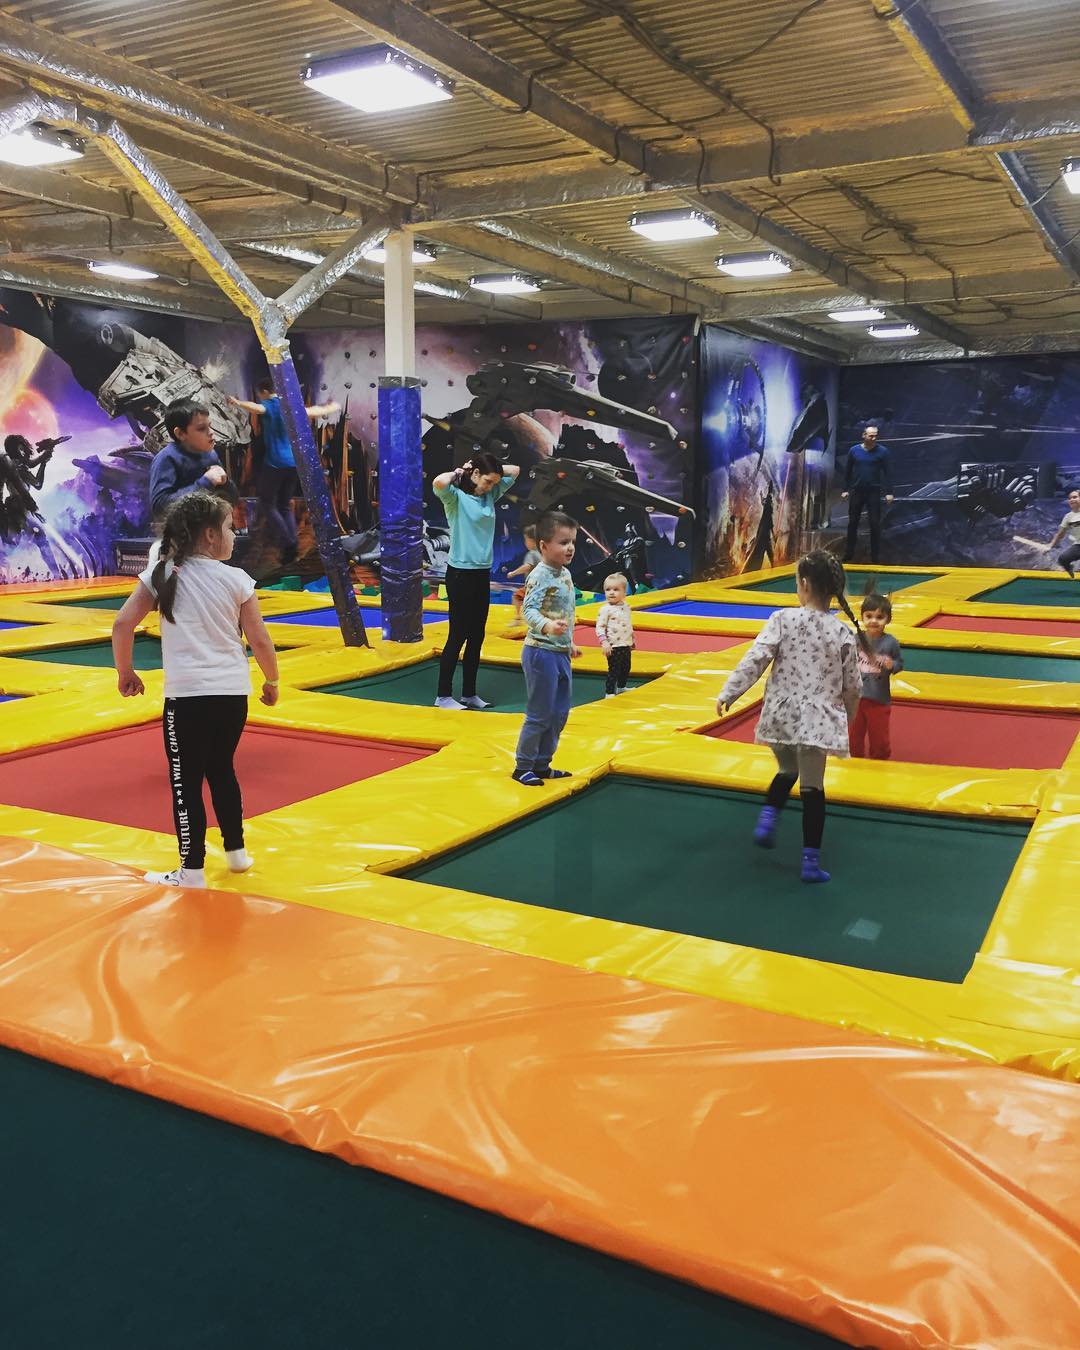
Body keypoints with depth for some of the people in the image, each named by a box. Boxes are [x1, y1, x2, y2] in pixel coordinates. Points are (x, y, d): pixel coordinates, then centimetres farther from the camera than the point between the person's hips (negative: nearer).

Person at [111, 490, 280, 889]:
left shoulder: (162, 575, 1)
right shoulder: (237, 579, 1)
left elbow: (122, 625, -4)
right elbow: (260, 640, 1)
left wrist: (125, 672, 10)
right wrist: (271, 682, 17)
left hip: (187, 695, -2)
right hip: (233, 693, 2)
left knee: (186, 783, 5)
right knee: (221, 770, 22)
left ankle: (192, 872, 9)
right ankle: (236, 851, 31)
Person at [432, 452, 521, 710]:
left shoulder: (490, 495, 9)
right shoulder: (456, 496, -10)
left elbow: (515, 471, 19)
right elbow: (439, 483, -33)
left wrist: (494, 469, 6)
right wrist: (458, 472, -14)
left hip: (483, 574, 7)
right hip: (460, 573, -7)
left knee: (477, 636, 11)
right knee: (458, 635, -3)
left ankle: (469, 693, 20)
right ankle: (443, 696, 6)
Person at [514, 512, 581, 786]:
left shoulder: (566, 573, 9)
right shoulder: (540, 575, -17)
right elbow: (529, 610, -28)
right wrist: (547, 626, -47)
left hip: (561, 653, 9)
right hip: (542, 653, -9)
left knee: (559, 714, 15)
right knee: (540, 714, -1)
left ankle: (542, 765, 27)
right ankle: (522, 767, 13)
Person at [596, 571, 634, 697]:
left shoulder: (627, 607, 6)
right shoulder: (605, 609, -14)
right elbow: (599, 627, -15)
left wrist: (632, 640, 23)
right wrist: (604, 642, -23)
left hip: (626, 645, 7)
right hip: (614, 646, -7)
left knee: (626, 668, 19)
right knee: (614, 670, -5)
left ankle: (621, 688, 38)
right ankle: (609, 693, 4)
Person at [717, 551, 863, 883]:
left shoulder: (783, 619, -7)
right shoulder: (843, 633, -1)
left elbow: (755, 660, -13)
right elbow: (851, 687, 5)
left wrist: (728, 694, -6)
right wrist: (847, 718, 23)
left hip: (780, 714, 0)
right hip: (818, 719, 0)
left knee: (787, 771, 26)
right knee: (812, 786, 7)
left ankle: (767, 819, 6)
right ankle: (811, 861, 7)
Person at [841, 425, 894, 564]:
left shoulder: (883, 451, -3)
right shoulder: (854, 450, 2)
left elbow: (888, 473, -3)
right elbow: (848, 471, 8)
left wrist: (889, 492, -7)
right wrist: (845, 489, 5)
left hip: (873, 492, -2)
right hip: (856, 491, 2)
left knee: (875, 524, 0)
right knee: (852, 522, 6)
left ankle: (876, 555, 6)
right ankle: (849, 553, 15)